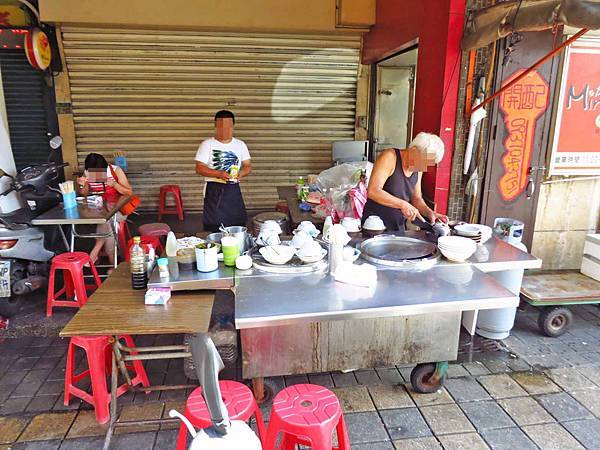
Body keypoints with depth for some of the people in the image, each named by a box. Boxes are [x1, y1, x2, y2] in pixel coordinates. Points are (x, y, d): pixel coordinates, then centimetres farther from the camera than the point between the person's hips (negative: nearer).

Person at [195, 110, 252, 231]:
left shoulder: (240, 145, 9)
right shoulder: (207, 144, -1)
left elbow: (248, 166, 9)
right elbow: (199, 168, -7)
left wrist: (241, 173, -14)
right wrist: (219, 174, -22)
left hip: (234, 190, 3)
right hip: (214, 190, -3)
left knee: (238, 225, 3)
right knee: (214, 228, -3)